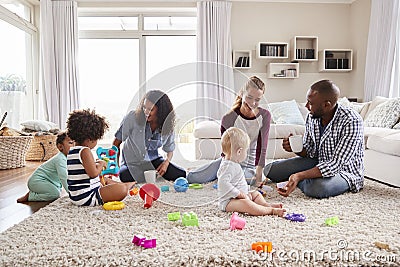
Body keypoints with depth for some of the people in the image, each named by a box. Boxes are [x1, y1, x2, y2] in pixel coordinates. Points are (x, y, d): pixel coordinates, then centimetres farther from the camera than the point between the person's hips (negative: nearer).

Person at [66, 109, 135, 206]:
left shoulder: (71, 151, 10)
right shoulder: (85, 151, -20)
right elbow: (93, 173, -27)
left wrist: (96, 163, 17)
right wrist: (101, 164, -9)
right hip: (87, 198, -11)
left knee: (106, 180, 32)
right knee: (122, 190, -17)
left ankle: (130, 184, 39)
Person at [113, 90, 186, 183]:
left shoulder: (167, 126, -8)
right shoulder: (133, 117, -17)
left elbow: (170, 149, 8)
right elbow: (116, 143, -7)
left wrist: (166, 162, -14)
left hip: (153, 160, 2)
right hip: (133, 162, -2)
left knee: (182, 175, -16)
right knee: (124, 176, -37)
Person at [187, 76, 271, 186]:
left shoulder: (265, 116, -10)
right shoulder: (229, 118, -16)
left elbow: (262, 147, -12)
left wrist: (259, 170, -22)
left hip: (249, 164, 1)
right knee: (192, 177, -12)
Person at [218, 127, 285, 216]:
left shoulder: (233, 163, 11)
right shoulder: (228, 166, -24)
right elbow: (222, 183, -36)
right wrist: (238, 193, -32)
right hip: (228, 201, -11)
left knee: (256, 194, 23)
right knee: (245, 203, -37)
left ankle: (266, 205, 4)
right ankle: (271, 210, -37)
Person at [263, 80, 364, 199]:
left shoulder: (351, 121, -27)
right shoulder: (312, 117, -7)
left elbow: (336, 164, -32)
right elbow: (309, 152, 4)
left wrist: (299, 176, -41)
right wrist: (294, 148, -20)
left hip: (345, 171, -4)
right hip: (318, 163, 5)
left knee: (318, 188, -39)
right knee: (269, 170, -8)